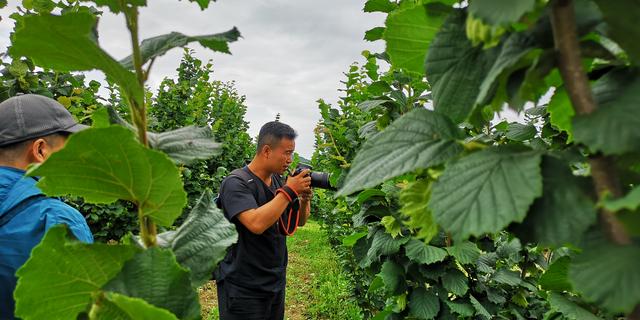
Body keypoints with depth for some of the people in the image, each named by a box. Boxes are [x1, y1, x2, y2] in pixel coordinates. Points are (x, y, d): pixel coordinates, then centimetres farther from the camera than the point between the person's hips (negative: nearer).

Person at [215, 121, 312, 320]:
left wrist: (305, 198, -8)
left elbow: (299, 222, 11)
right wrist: (289, 191, -24)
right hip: (243, 289, -7)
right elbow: (256, 224, -32)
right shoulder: (236, 183, -17)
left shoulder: (277, 180, 5)